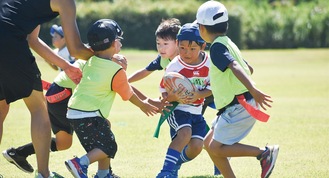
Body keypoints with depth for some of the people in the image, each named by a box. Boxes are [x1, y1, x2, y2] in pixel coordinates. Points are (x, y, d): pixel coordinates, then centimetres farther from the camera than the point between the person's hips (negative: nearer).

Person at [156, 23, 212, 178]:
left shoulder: (209, 64, -9)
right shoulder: (174, 67, -16)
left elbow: (212, 88, -2)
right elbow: (165, 94, -10)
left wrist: (199, 95, -23)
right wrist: (174, 97, -33)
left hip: (197, 112, 4)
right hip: (177, 109, -4)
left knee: (196, 146, -9)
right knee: (185, 133, -31)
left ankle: (175, 164, 23)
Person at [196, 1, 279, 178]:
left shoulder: (217, 47, -13)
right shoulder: (228, 43, 17)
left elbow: (234, 67, -30)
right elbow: (248, 69, 29)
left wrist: (252, 90, -45)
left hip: (240, 106, -10)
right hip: (236, 106, 10)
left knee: (215, 148, -10)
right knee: (209, 143, 12)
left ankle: (265, 153, -10)